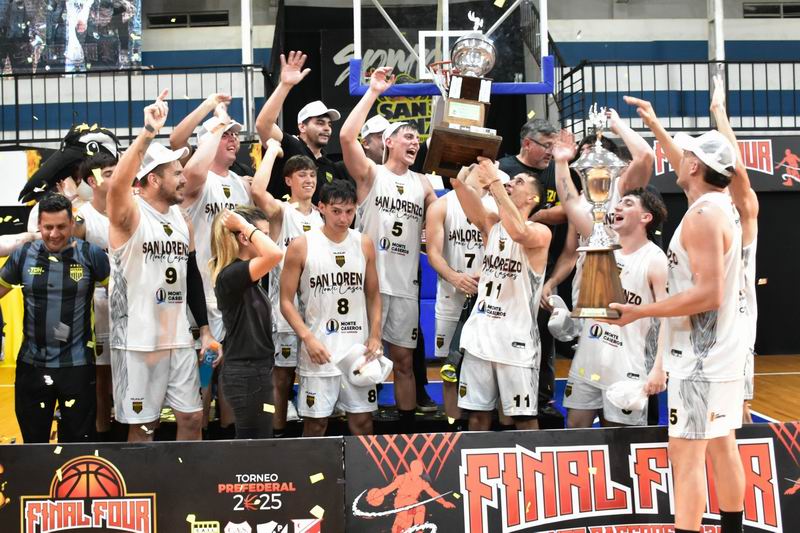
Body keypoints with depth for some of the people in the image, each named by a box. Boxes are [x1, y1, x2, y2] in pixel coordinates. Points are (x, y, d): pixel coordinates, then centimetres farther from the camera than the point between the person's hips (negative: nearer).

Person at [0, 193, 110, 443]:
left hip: (77, 363, -2)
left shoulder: (90, 254, -6)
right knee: (33, 441, 15)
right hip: (32, 363, 2)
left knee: (78, 442, 7)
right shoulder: (23, 255, -1)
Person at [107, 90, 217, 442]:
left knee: (192, 418, 10)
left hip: (179, 337, 7)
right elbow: (117, 186, -35)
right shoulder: (130, 214, -11)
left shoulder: (180, 218, 11)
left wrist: (204, 330, 13)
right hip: (138, 340, -7)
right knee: (142, 426, 3)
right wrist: (148, 133, -42)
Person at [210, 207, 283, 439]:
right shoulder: (231, 275, -20)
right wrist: (245, 225, -22)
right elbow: (274, 254, -32)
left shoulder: (242, 276, 10)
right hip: (246, 373, -10)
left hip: (255, 370, 10)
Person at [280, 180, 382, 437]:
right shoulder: (301, 246, -4)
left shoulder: (364, 244, 6)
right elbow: (287, 301, -3)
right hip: (319, 348, -3)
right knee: (315, 422, 1)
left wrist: (375, 336, 1)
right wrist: (308, 338, -14)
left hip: (358, 347, 3)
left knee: (362, 419, 7)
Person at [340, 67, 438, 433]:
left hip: (406, 283, 4)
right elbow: (346, 136, -16)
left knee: (403, 360, 10)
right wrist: (373, 92, -16)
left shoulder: (422, 184, 14)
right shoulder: (370, 174, 0)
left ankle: (407, 429, 19)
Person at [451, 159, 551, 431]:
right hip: (480, 335, 5)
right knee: (477, 415, 8)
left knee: (524, 417, 1)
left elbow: (518, 232, -29)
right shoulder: (491, 223, 11)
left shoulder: (540, 232, -5)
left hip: (516, 339, -5)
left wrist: (494, 182, -27)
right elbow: (470, 204, -10)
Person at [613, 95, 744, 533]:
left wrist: (640, 312, -20)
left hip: (699, 360, -9)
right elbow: (685, 166, 31)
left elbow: (709, 293, -25)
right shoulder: (721, 204, 9)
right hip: (722, 353, 9)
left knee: (687, 456, -8)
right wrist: (654, 125, 35)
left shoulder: (704, 214, -19)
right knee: (722, 451, 15)